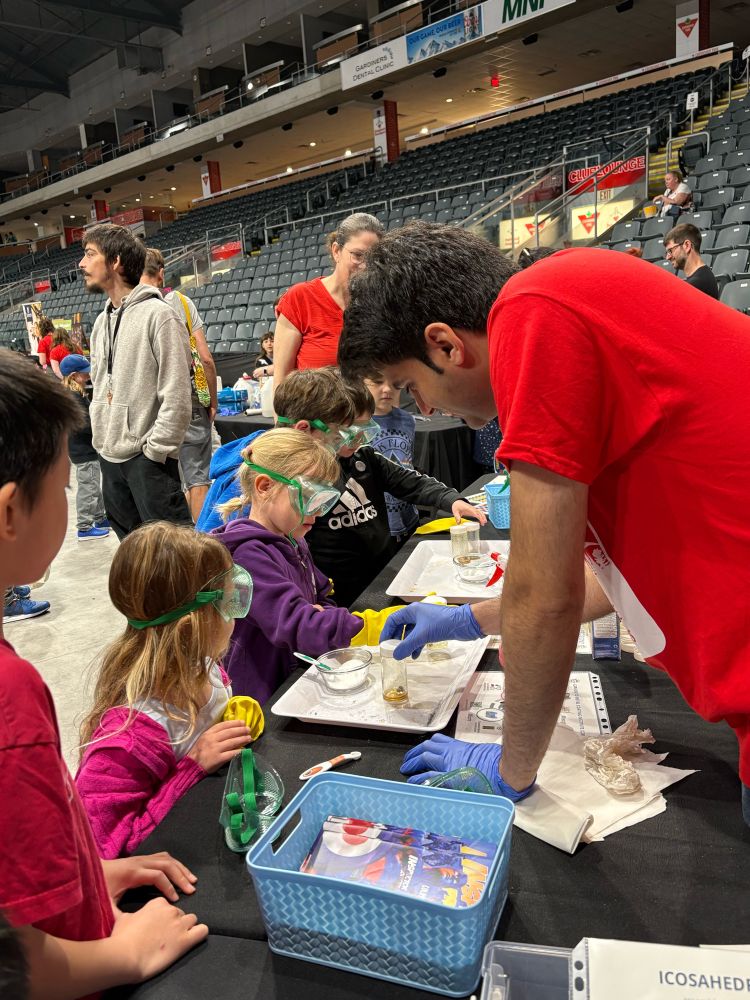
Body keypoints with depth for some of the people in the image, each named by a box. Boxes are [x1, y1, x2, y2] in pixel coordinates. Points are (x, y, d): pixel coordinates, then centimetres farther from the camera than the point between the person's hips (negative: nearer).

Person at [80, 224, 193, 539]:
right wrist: (100, 437, 12)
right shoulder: (101, 322, 14)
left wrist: (156, 450, -16)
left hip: (147, 455, -8)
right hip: (109, 455, 8)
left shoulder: (158, 314, -11)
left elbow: (176, 395, -16)